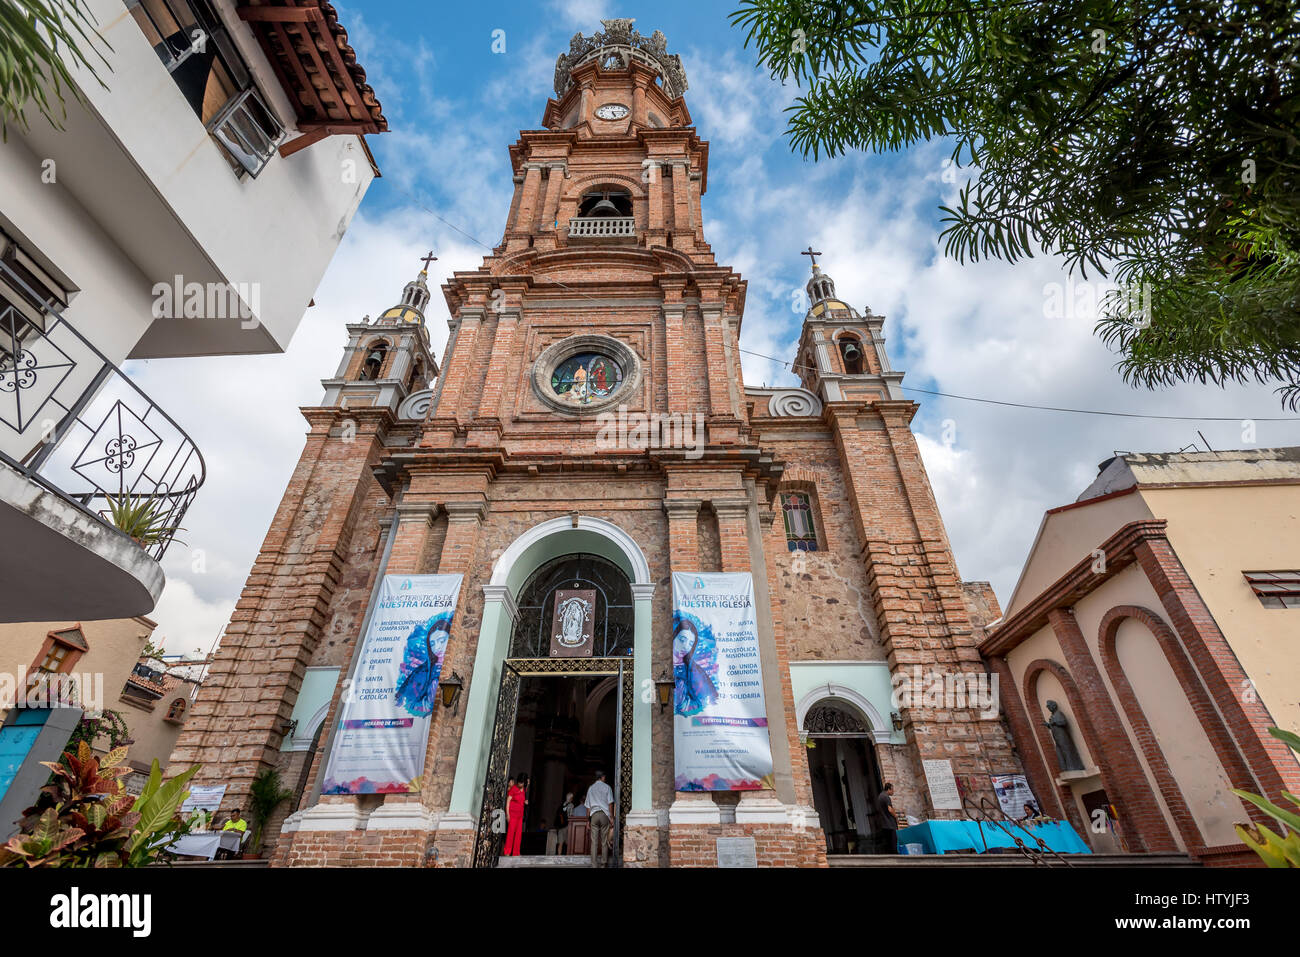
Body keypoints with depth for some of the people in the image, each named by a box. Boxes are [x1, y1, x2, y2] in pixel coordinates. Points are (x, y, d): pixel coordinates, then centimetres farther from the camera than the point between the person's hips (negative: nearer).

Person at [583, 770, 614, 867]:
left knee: (594, 841, 1)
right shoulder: (606, 787, 7)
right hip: (605, 814, -2)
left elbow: (588, 806, 16)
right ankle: (603, 863, 7)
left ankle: (594, 865, -3)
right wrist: (611, 816, 5)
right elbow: (610, 803, 1)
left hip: (594, 814, 2)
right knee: (604, 841, 5)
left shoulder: (590, 788, 16)